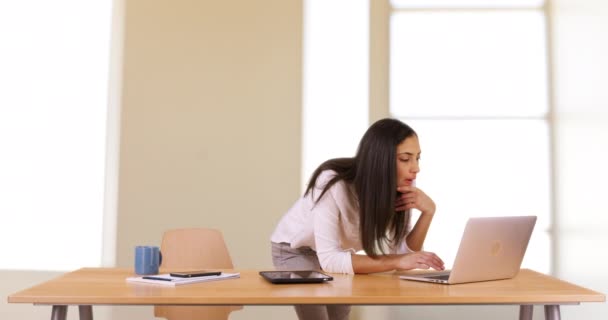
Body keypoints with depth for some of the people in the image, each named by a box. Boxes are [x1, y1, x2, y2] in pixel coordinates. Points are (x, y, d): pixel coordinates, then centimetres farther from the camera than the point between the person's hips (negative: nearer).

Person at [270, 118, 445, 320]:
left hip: (337, 249, 5)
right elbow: (328, 258, -39)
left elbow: (403, 251, -19)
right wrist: (395, 261, -46)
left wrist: (428, 212, -33)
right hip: (296, 249, -5)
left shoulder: (400, 188, -20)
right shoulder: (334, 184, -36)